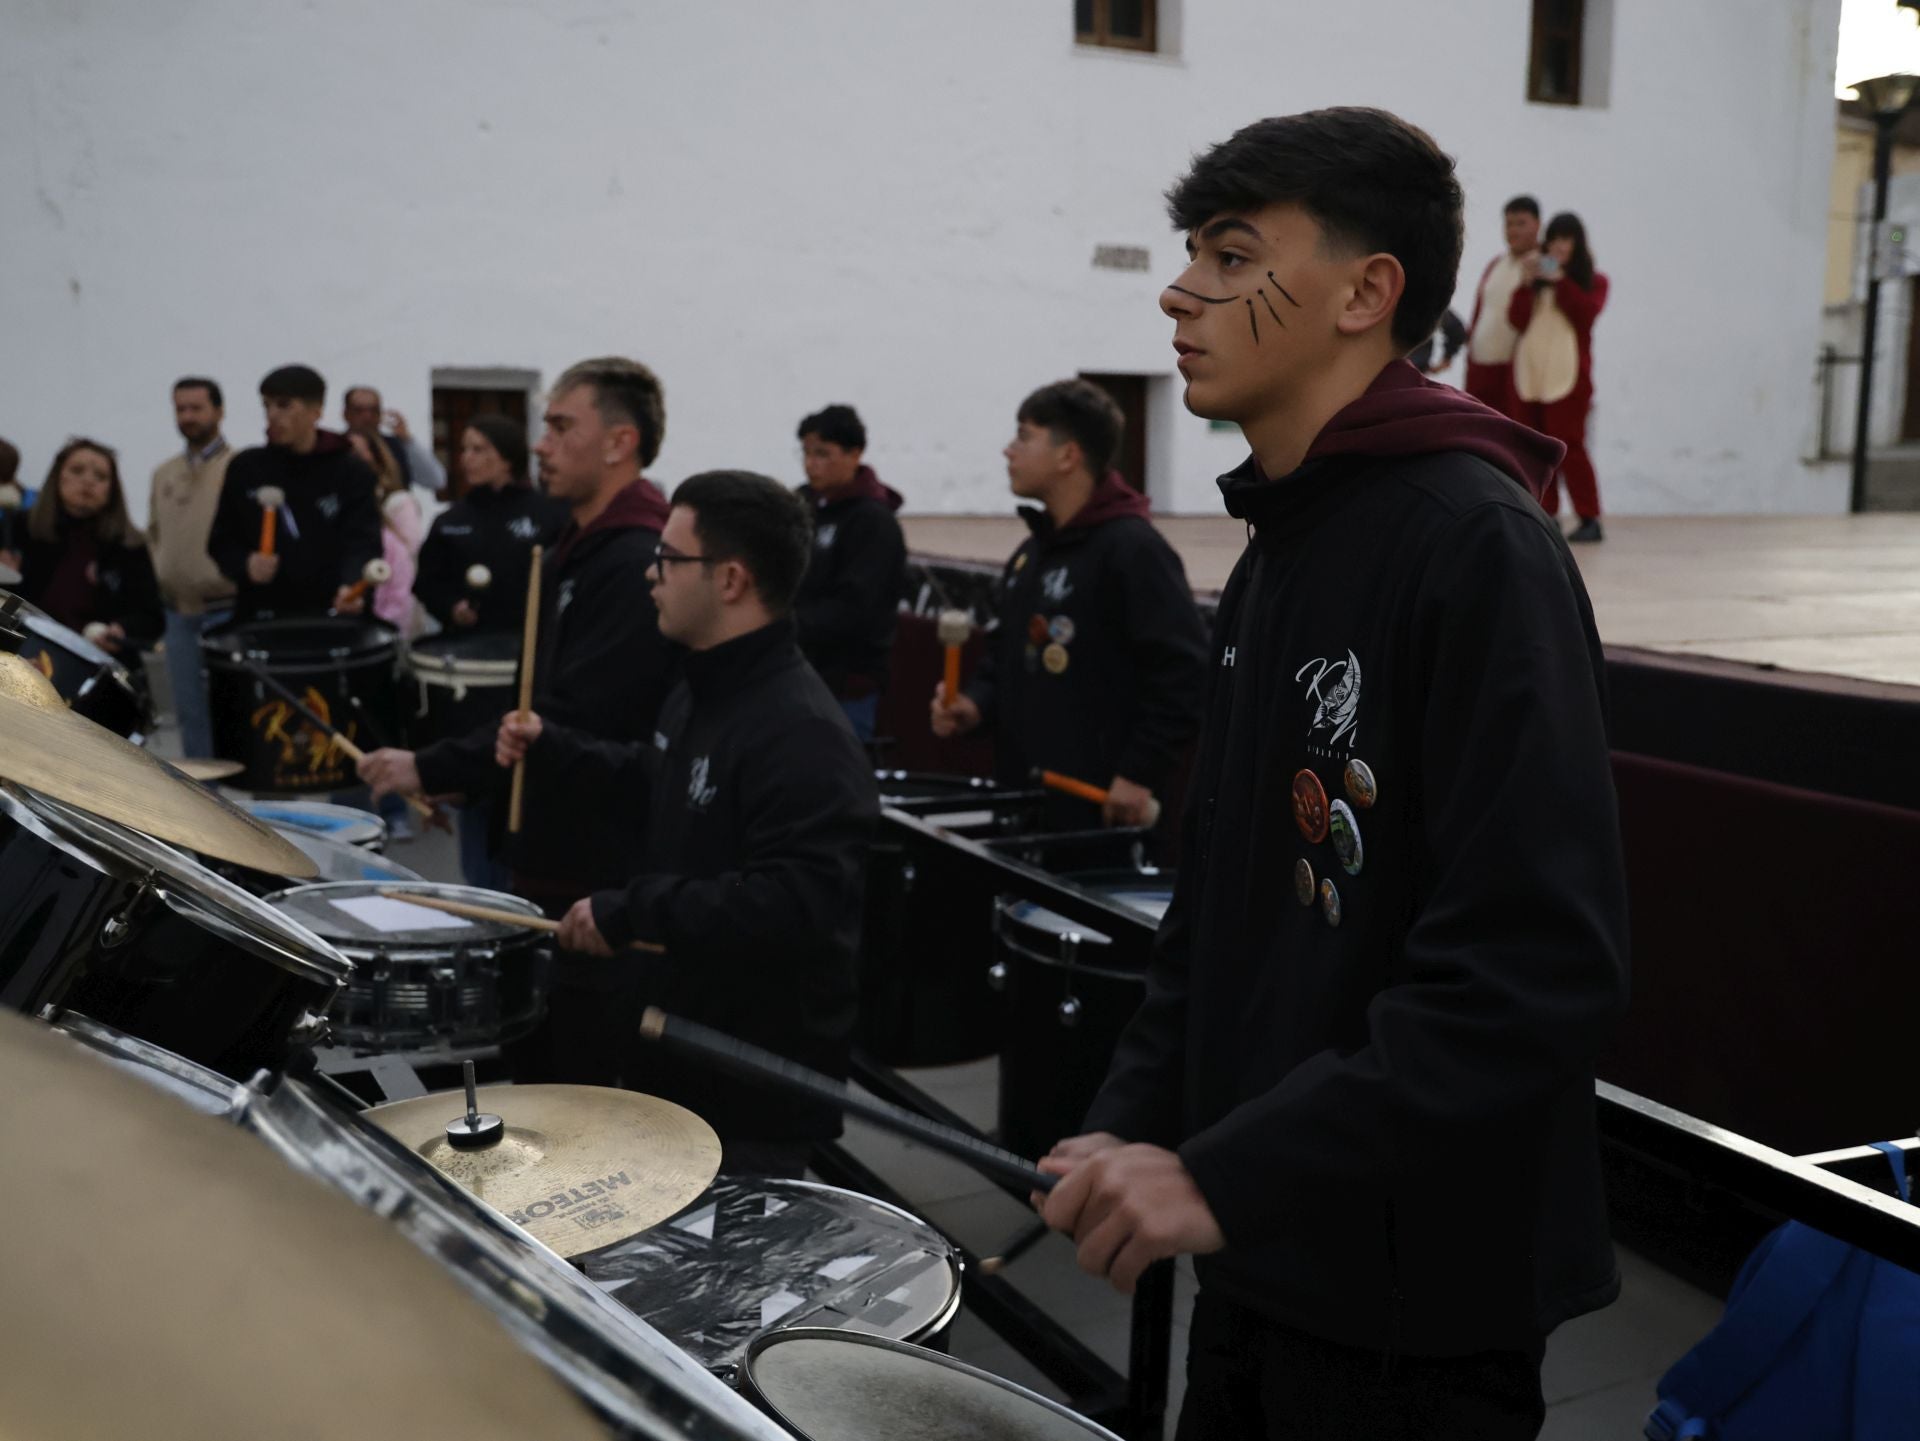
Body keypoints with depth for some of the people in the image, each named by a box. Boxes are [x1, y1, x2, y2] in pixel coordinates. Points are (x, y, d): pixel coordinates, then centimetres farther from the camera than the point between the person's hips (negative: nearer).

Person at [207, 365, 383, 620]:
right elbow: (221, 540, 12)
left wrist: (352, 585, -31)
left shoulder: (349, 472, 0)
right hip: (259, 620, 2)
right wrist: (245, 564, -10)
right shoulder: (245, 469, 7)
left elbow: (362, 542, -10)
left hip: (330, 619, -2)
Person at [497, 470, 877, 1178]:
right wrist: (553, 747, 14)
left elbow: (797, 904, -36)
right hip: (676, 1049, 10)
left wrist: (630, 910, -31)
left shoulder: (802, 734, -27)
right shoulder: (702, 689, 7)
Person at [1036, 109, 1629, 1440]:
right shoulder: (1278, 552, 8)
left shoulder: (1481, 549, -19)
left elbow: (1543, 966, -27)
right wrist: (1136, 1123, 4)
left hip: (1417, 1296, -8)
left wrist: (1227, 1177, -26)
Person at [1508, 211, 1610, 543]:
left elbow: (1586, 313, -12)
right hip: (1529, 369, 4)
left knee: (1568, 444, -10)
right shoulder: (1536, 278, 15)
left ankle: (1589, 519, -6)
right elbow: (1516, 318, 2)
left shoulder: (1594, 281, 8)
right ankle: (1545, 513, 10)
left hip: (1567, 373, -4)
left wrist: (1560, 280, -12)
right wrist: (1529, 282, -8)